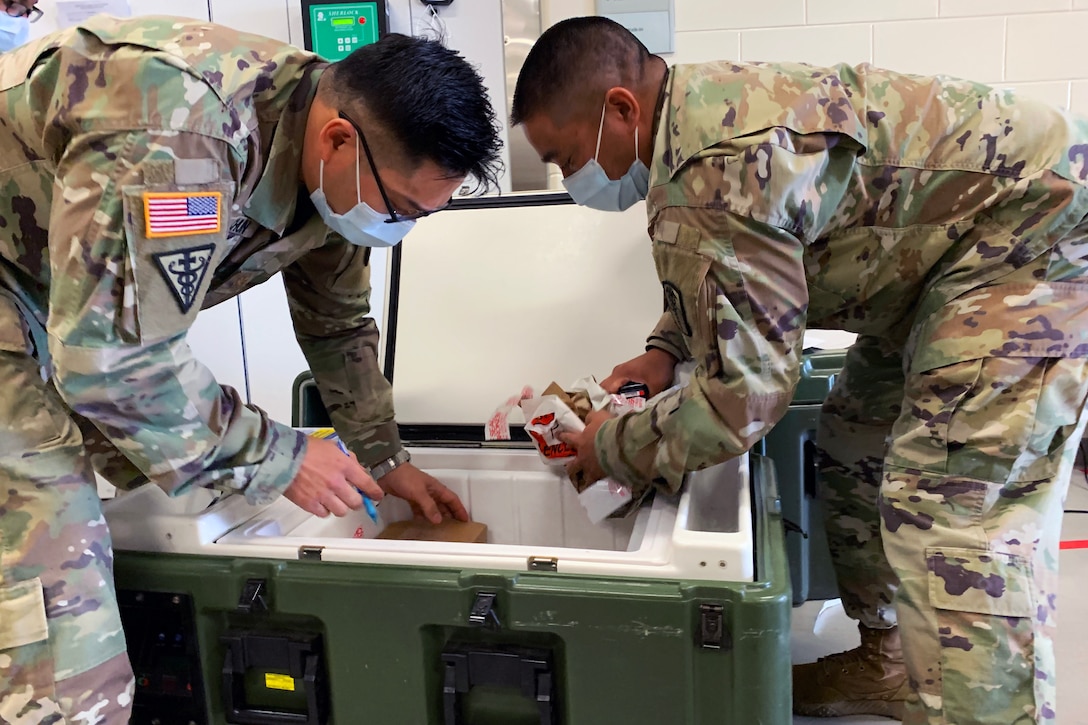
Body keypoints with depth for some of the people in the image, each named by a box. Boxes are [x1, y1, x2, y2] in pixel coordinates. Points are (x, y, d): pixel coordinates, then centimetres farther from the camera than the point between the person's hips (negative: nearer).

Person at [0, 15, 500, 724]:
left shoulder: (337, 169, -7)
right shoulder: (176, 131, -35)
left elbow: (338, 323, 9)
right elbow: (108, 358, -32)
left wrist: (385, 457, 11)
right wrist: (275, 456, -22)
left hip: (92, 297, 9)